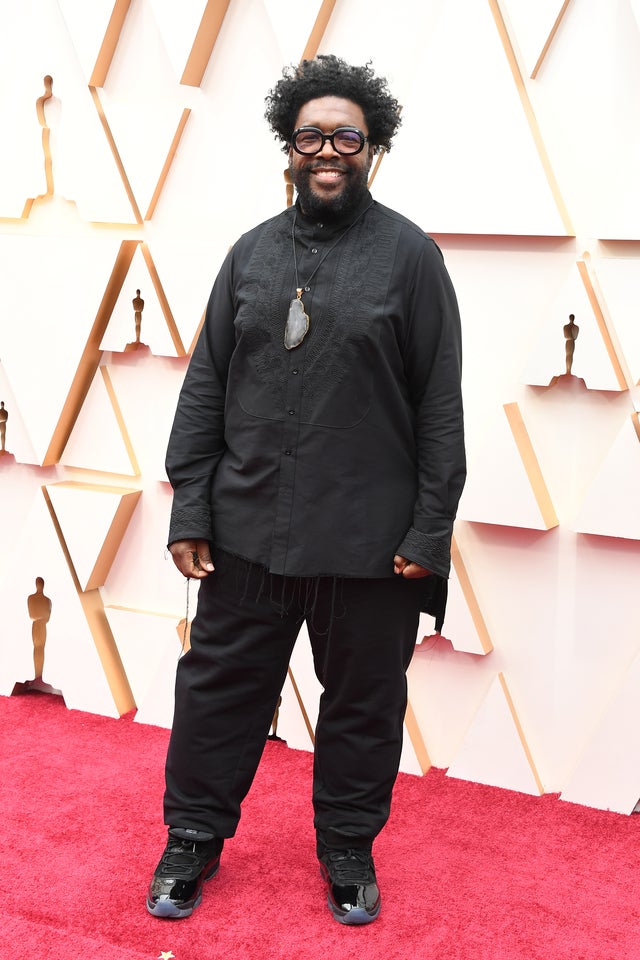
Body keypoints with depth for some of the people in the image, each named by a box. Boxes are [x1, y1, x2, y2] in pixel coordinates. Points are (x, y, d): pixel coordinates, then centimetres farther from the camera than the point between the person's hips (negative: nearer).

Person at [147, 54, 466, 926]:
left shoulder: (409, 254, -2)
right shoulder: (252, 252, 7)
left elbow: (440, 405, -4)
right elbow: (204, 386, 7)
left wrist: (430, 529, -8)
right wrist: (189, 506, 0)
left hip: (369, 539, -2)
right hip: (248, 526, 3)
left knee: (363, 702, 12)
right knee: (218, 687, 12)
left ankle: (349, 848, 34)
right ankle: (195, 836, 33)